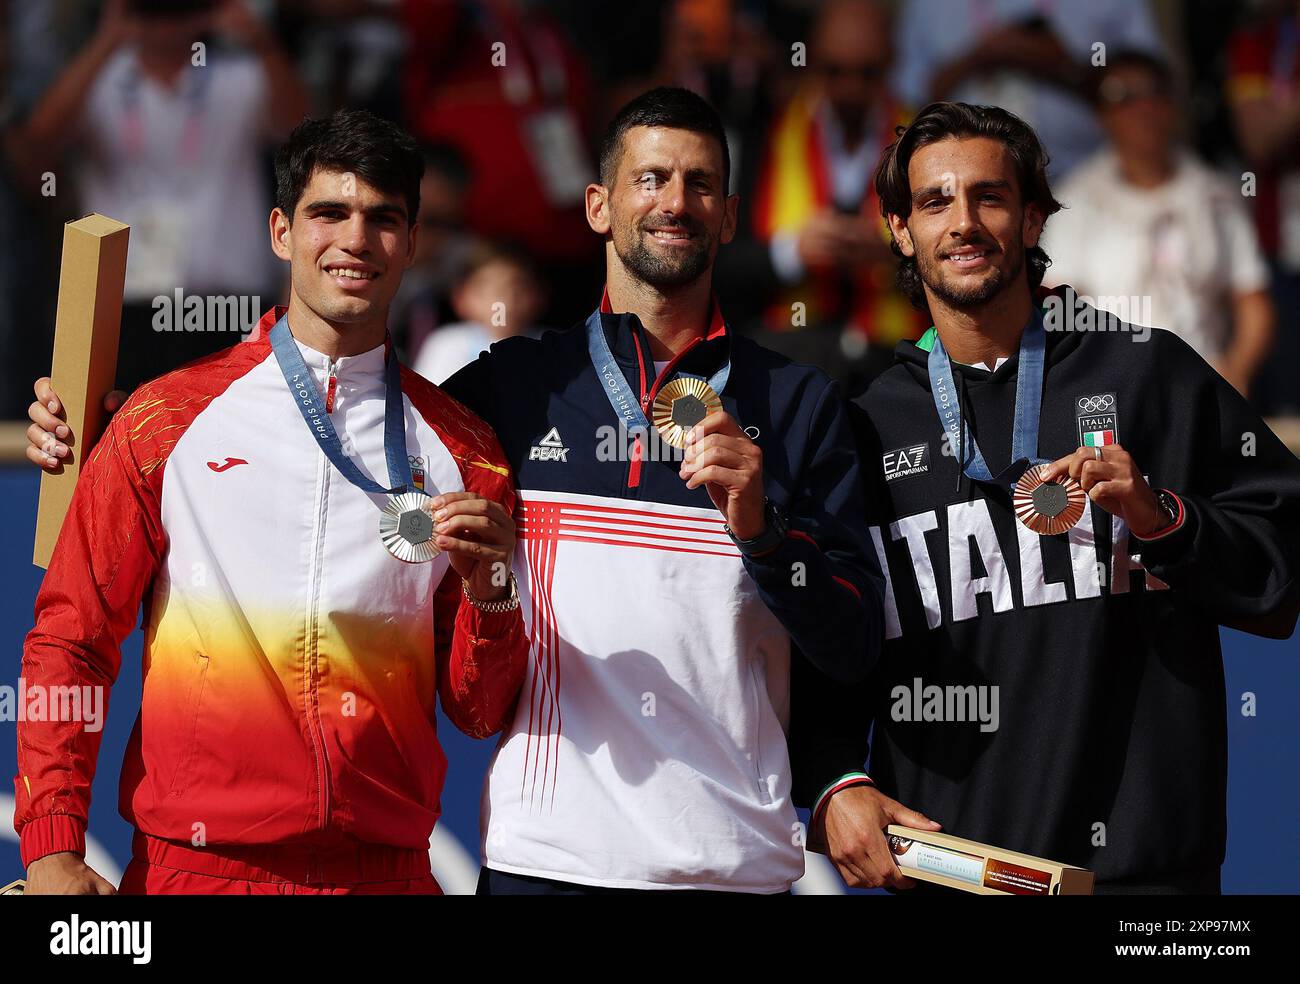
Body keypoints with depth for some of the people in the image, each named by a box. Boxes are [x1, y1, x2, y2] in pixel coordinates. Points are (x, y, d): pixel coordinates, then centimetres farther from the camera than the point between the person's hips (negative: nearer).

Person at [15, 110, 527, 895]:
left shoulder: (460, 451, 8)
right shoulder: (165, 422, 3)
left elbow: (480, 713, 9)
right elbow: (70, 640, 3)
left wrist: (488, 591, -10)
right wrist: (53, 849, -7)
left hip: (386, 870, 1)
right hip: (193, 868, -1)